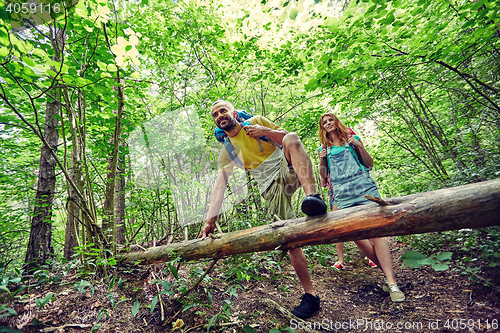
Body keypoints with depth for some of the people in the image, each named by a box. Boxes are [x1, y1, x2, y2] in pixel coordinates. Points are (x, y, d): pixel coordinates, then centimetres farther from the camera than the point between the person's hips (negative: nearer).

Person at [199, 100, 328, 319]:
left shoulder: (257, 121, 8)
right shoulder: (227, 151, 8)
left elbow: (289, 138, 8)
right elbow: (219, 186, 0)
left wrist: (266, 131, -12)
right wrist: (210, 220, -8)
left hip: (288, 171, 0)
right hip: (272, 188, 1)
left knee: (291, 139, -30)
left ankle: (312, 195, -41)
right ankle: (310, 295, 9)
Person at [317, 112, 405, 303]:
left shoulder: (352, 139, 15)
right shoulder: (324, 148, 17)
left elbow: (369, 165, 13)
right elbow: (323, 177, 15)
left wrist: (360, 146, -3)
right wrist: (322, 160, -2)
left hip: (365, 188, -1)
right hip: (342, 196, 1)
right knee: (357, 237, -4)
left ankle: (392, 283, -8)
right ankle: (387, 273, 14)